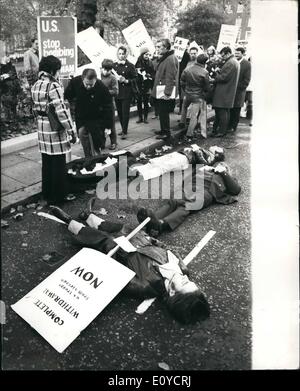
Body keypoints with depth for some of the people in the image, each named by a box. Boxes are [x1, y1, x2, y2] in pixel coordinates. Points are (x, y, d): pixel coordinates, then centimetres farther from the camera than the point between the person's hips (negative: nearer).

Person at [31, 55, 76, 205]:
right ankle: (59, 195, 13)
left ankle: (47, 193, 27)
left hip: (42, 128, 8)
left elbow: (36, 108, 13)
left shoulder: (35, 86, 9)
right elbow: (61, 111, -19)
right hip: (55, 128, -8)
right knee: (58, 163, 3)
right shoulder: (54, 86, -16)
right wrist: (71, 131, -15)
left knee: (46, 162, 16)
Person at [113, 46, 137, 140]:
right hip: (117, 92, 5)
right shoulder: (114, 65, 10)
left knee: (125, 112, -6)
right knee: (119, 112, 9)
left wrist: (126, 81, -17)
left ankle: (124, 132, 0)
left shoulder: (130, 66, -2)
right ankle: (123, 129, 23)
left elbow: (135, 79, -4)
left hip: (127, 93, -4)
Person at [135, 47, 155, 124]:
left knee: (146, 102, 6)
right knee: (139, 102, 5)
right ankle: (140, 117, 15)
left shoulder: (150, 63, 2)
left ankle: (145, 117, 15)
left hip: (147, 86, 0)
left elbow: (153, 75, 1)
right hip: (139, 85, 0)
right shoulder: (138, 63, -1)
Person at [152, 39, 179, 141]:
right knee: (162, 112, 16)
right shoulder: (164, 58, 17)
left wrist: (167, 92, -25)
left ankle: (166, 133, 6)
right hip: (161, 91, 10)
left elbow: (170, 77, -22)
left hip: (166, 92, -10)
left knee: (164, 112, -4)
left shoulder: (171, 59, -15)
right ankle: (163, 130, 28)